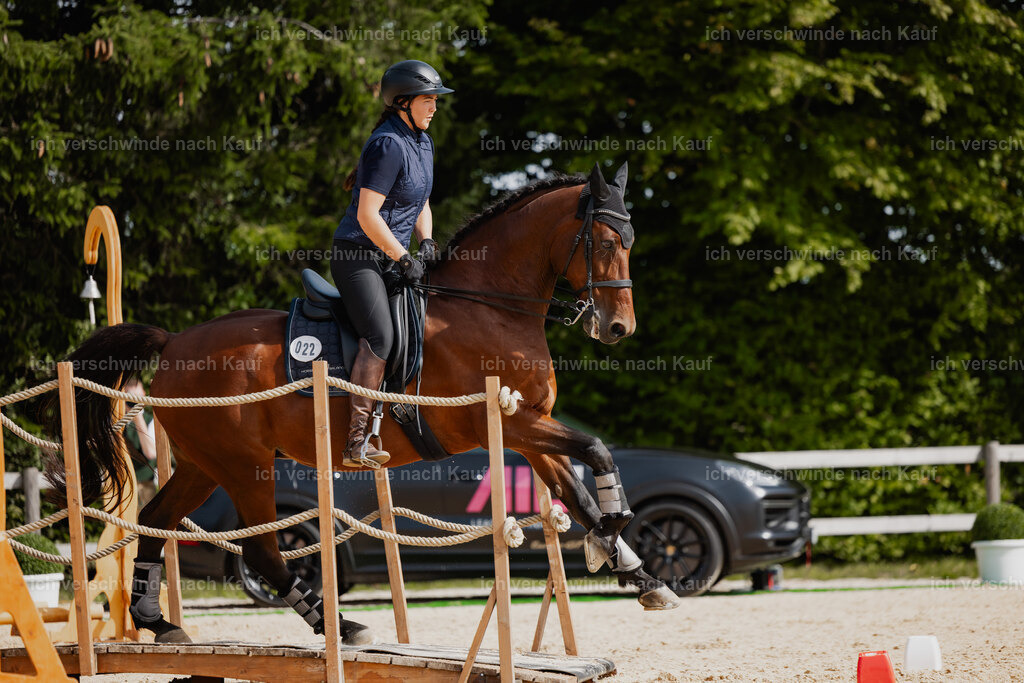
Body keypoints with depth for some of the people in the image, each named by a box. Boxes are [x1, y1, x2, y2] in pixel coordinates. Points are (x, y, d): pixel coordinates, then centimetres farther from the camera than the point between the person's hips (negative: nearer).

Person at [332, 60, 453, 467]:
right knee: (380, 336, -24)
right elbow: (367, 215, -22)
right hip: (357, 255, -10)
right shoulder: (388, 145, -17)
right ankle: (356, 444, -29)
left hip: (391, 258, 10)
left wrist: (426, 242, 5)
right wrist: (404, 259, -18)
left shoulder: (422, 142, 13)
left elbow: (421, 204, 24)